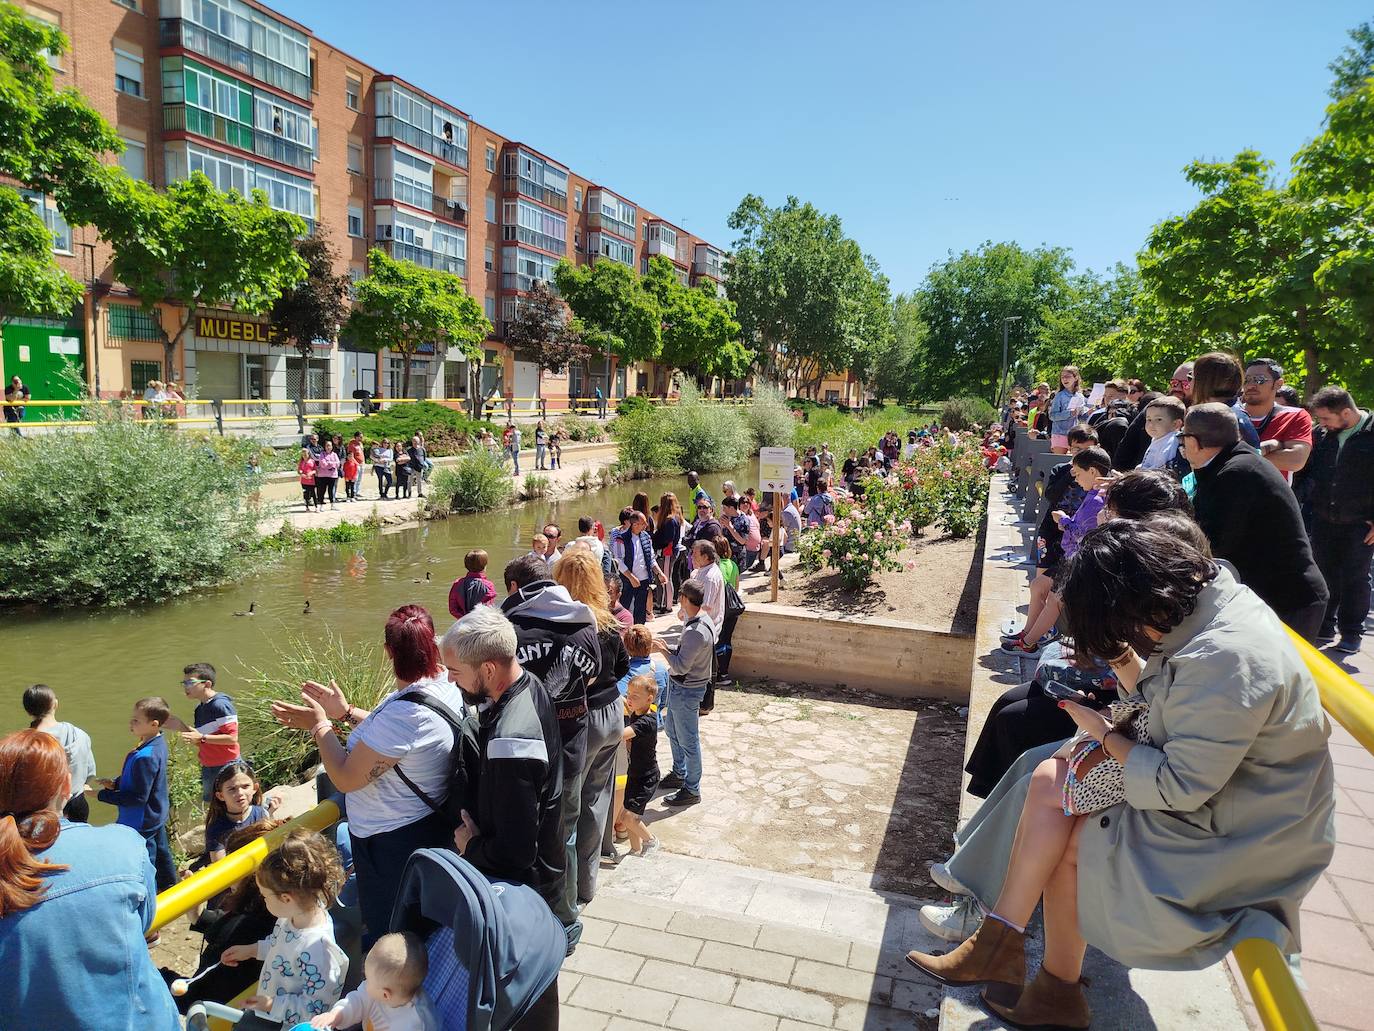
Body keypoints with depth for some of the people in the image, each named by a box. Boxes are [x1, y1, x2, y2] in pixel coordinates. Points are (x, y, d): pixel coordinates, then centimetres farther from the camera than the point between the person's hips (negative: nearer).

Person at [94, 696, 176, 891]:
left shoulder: (145, 757, -32)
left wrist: (101, 795, -23)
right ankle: (168, 886, 45)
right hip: (157, 815, 10)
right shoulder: (158, 742, -3)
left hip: (141, 824, -10)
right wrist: (115, 784, 0)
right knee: (161, 851, 27)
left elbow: (138, 797, -28)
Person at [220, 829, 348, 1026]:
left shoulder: (316, 948, -36)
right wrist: (252, 950, 9)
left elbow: (318, 1006, -27)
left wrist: (273, 1005, -24)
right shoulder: (296, 915, -10)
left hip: (289, 1023, -8)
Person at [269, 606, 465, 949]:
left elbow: (346, 778, -25)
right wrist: (346, 712, 9)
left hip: (392, 841, -9)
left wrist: (320, 725, -12)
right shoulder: (446, 686, -7)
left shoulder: (405, 712, -35)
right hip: (431, 826, 9)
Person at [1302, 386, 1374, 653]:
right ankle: (1324, 628, 24)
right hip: (1324, 519, 4)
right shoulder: (1323, 434, 2)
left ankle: (1351, 633, 16)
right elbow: (1308, 468, 16)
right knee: (1325, 574, 11)